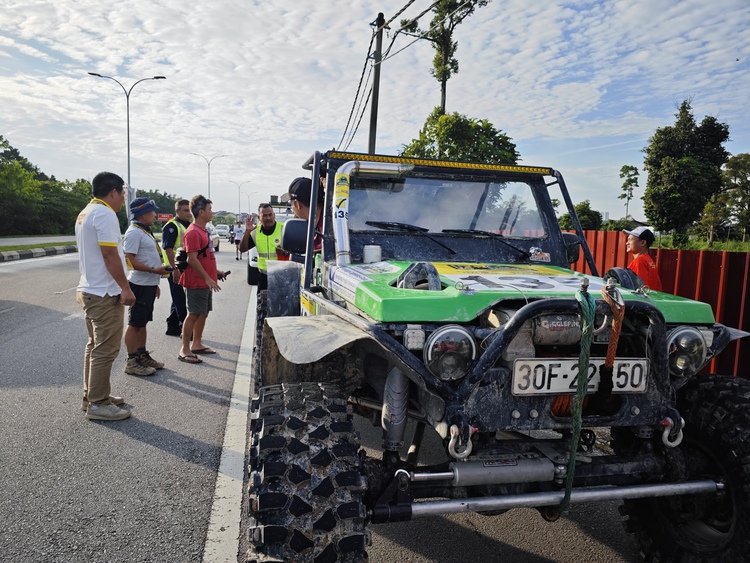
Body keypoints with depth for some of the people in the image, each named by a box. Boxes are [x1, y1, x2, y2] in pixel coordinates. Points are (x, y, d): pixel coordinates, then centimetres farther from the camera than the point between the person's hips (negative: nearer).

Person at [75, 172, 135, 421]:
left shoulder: (85, 213, 15)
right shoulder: (105, 214, -16)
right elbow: (109, 254, -22)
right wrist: (125, 288, -19)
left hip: (89, 289, 11)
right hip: (105, 293, -11)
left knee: (95, 345, 18)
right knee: (105, 349, -4)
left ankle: (91, 396, 27)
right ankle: (97, 404, 3)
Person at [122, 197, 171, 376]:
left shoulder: (145, 231, 16)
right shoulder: (134, 232, -15)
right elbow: (130, 260, -21)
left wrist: (155, 283, 22)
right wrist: (154, 271, -24)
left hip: (149, 285, 10)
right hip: (140, 285, -10)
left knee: (142, 323, 16)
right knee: (134, 324, -2)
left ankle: (142, 356, 26)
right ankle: (132, 362, 4)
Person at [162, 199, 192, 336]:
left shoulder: (189, 226, 15)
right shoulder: (171, 226, -11)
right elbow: (168, 249, -18)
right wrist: (174, 269, -24)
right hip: (176, 270, -9)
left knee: (178, 300, 15)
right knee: (180, 301, -3)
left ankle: (172, 327, 25)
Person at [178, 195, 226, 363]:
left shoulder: (203, 231, 15)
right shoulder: (193, 232, -16)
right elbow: (192, 259, -21)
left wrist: (215, 271, 18)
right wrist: (207, 278, -22)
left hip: (206, 281, 10)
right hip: (197, 282, -10)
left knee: (203, 313, 14)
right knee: (193, 314, -6)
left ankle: (197, 344, 25)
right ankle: (184, 350, 1)